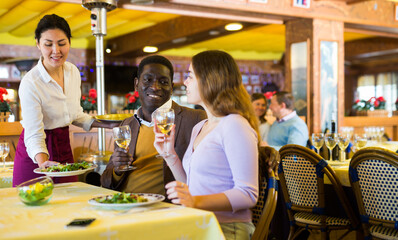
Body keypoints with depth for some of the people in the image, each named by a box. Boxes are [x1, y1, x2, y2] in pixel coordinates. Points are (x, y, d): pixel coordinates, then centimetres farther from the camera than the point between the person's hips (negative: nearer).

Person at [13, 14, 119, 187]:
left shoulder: (73, 72, -3)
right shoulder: (30, 83, -23)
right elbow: (34, 135, -25)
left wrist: (106, 125, 1)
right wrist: (43, 162, -42)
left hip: (64, 149, 6)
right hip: (35, 159, -6)